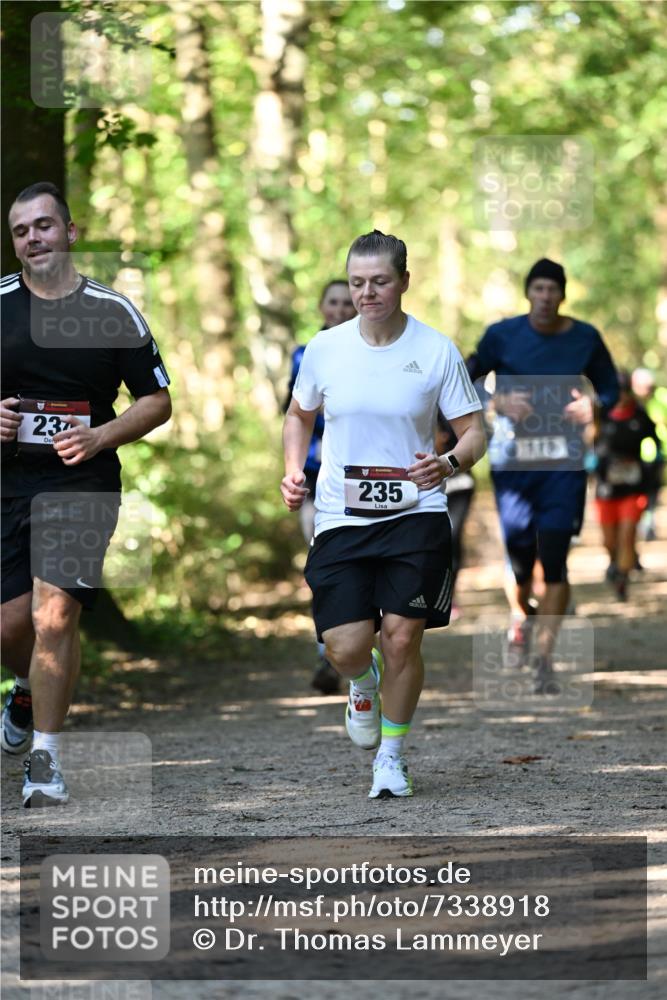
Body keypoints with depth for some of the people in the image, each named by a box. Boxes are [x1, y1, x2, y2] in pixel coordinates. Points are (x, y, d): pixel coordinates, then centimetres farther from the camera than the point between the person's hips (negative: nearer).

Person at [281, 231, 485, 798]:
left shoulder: (437, 351, -3)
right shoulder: (324, 349, 3)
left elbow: (474, 431, 1)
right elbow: (300, 416, 21)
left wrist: (451, 464, -20)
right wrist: (294, 473, 5)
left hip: (416, 516, -1)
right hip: (341, 518, 1)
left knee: (402, 638, -8)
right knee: (345, 649, -9)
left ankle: (392, 755, 15)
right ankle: (364, 682, 31)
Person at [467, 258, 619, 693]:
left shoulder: (585, 339, 3)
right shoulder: (502, 336, -1)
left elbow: (611, 388, 13)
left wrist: (593, 405, -10)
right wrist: (498, 401, -14)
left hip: (564, 464, 0)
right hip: (513, 458, 0)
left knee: (555, 561, -8)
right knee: (518, 554, 1)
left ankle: (544, 657, -3)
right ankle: (522, 620, 34)